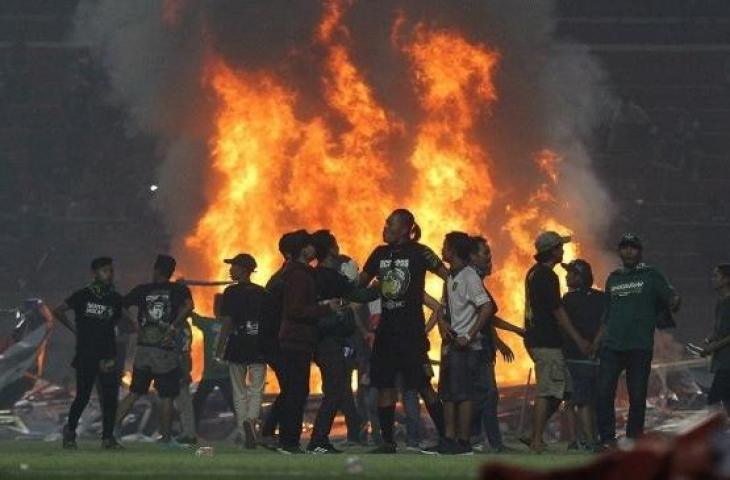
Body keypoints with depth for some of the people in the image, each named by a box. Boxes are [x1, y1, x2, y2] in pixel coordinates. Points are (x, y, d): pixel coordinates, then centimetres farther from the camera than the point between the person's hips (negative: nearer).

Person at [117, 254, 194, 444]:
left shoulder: (142, 290, 5)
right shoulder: (179, 290, -2)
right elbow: (188, 306, -21)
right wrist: (173, 327, -14)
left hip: (143, 349, 3)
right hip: (165, 351, -3)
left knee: (134, 393, 13)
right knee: (166, 397, 5)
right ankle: (166, 438, 8)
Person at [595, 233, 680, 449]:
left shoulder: (651, 276, 6)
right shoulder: (613, 278, 18)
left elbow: (671, 299, -2)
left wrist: (674, 302, -26)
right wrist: (595, 342, 16)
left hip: (639, 348, -3)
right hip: (611, 347, 3)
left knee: (637, 397, 0)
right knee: (604, 393, -7)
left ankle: (634, 440, 9)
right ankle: (607, 439, -2)